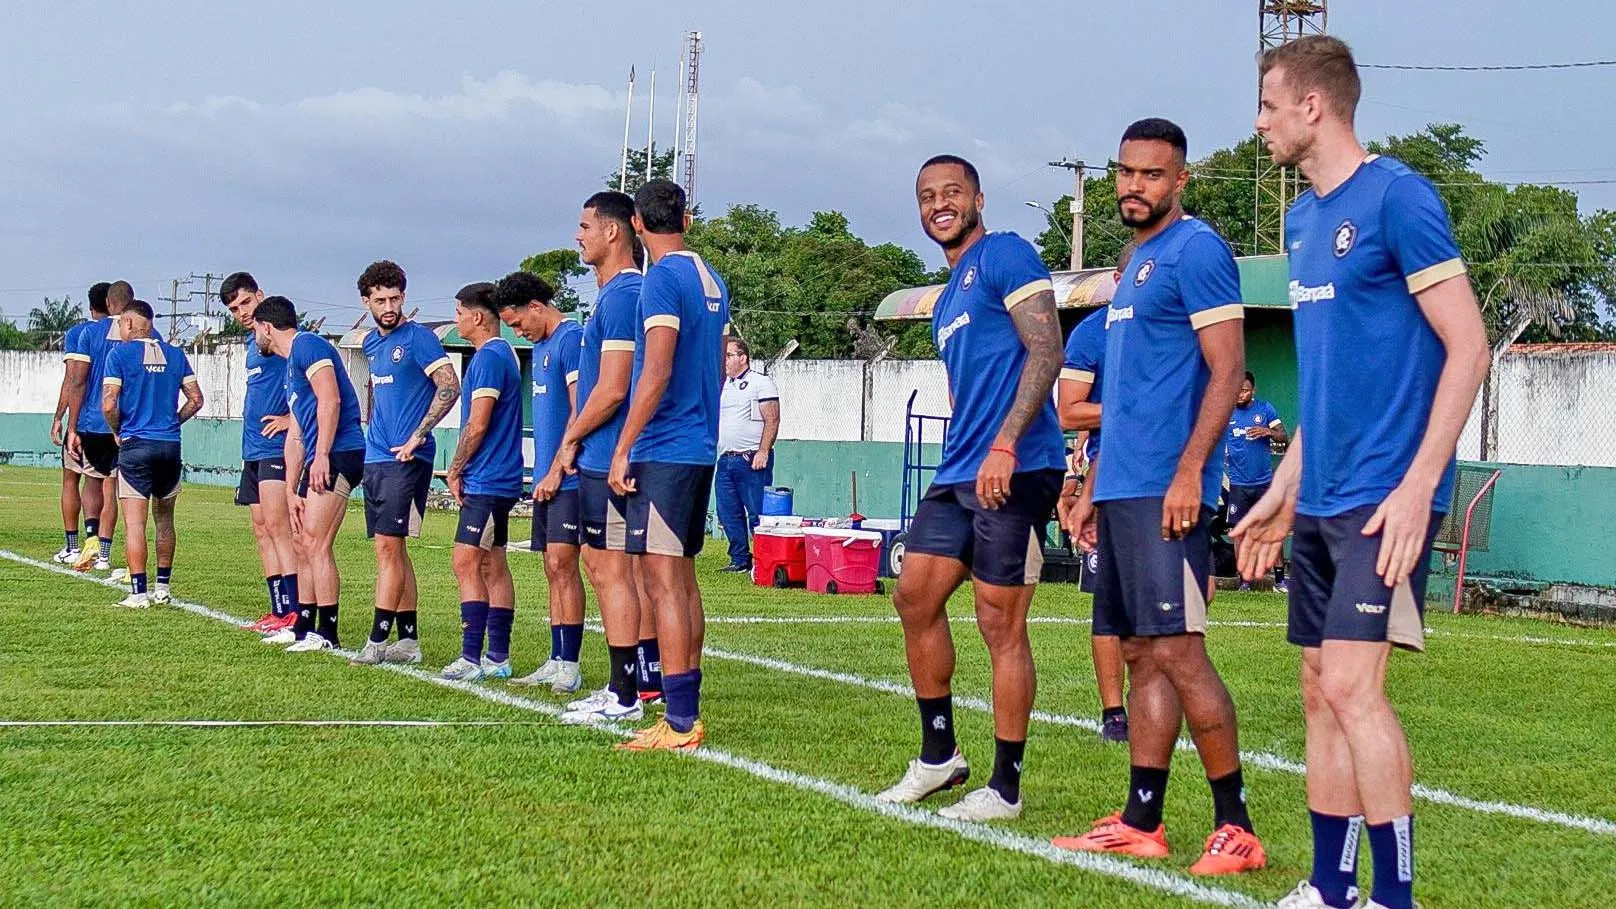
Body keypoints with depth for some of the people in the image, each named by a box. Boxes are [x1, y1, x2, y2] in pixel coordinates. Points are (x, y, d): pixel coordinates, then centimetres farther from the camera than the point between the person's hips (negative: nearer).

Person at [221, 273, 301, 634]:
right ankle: (278, 612, 12)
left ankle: (294, 612, -15)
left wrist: (291, 419, -20)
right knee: (262, 530, 9)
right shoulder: (253, 341, 18)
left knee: (277, 526, -14)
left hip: (277, 445, -10)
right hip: (253, 449, 10)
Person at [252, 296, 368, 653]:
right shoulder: (291, 367, 26)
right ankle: (303, 627, 24)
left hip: (338, 454, -11)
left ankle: (326, 634, -8)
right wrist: (291, 492, 22)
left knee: (316, 544, -11)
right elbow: (295, 436, 26)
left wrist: (322, 456, -22)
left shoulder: (307, 345, -5)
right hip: (319, 461, 11)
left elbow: (330, 399, -18)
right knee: (301, 542, 15)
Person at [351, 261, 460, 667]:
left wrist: (418, 435, -18)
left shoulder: (418, 337, -9)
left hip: (406, 458, -8)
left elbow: (450, 387, -16)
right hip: (376, 457, 8)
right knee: (391, 549, 9)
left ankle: (378, 640, -10)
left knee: (388, 546, -11)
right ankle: (408, 639, 13)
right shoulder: (371, 342, 15)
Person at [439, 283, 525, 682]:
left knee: (467, 563, -11)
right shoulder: (503, 354, 17)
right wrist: (464, 470, 18)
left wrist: (455, 470, -8)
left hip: (485, 481, -10)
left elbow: (477, 425, -19)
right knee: (492, 566, 11)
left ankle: (472, 658, -14)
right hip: (498, 480, 10)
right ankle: (498, 657, 14)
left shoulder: (488, 358, -15)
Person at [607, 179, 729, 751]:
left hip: (662, 449, -9)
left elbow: (656, 372, -18)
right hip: (701, 447, 9)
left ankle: (679, 724, -9)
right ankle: (686, 713, 17)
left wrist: (622, 450, -15)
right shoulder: (712, 281, 14)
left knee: (662, 581, -8)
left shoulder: (663, 279, -12)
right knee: (682, 579, 13)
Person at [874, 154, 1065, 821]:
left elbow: (1046, 353, -15)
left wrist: (1003, 447, -22)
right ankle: (938, 756, 22)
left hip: (1015, 468, -9)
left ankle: (1005, 787, 3)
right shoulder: (947, 300, 22)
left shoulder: (1005, 256, -5)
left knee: (1000, 623, -5)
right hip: (959, 473, 9)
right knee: (914, 597, 10)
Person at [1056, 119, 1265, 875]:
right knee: (1141, 655, 9)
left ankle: (1235, 826, -5)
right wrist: (1093, 486, 23)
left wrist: (1188, 473, -22)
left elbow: (1226, 371, -15)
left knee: (1176, 651, -10)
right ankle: (1141, 824, 13)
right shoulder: (1137, 263, 20)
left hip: (1164, 490, -9)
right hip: (1122, 491, 9)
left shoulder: (1195, 250, -8)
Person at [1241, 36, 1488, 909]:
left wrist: (1418, 486, -19)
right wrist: (1282, 492, 19)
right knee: (1320, 693, 9)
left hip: (1382, 498, -8)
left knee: (1352, 684, -14)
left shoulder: (1396, 197, -11)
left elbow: (1468, 346, -14)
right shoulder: (1303, 217, 14)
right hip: (1320, 502, 8)